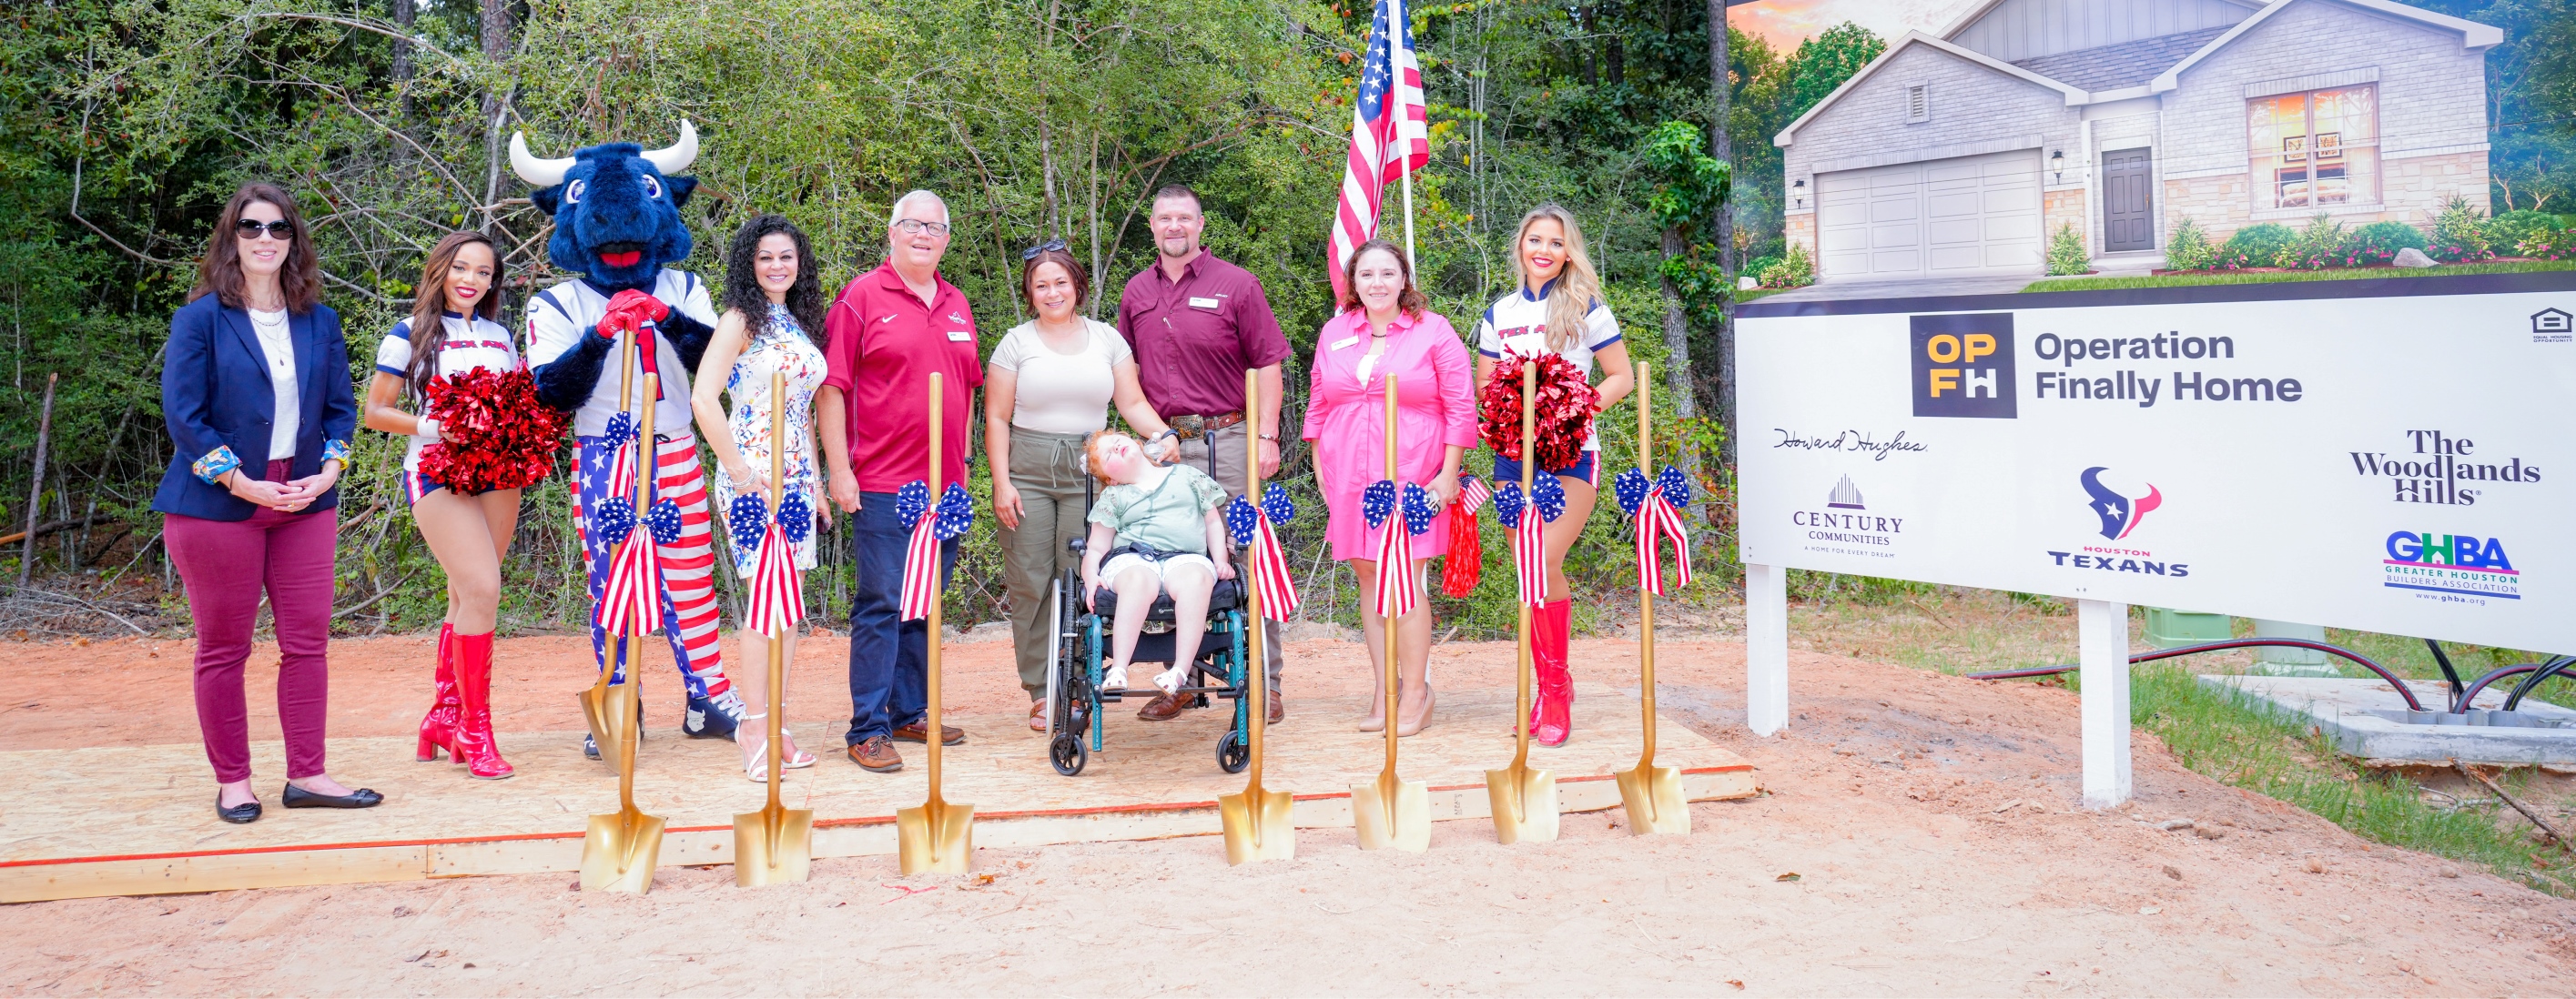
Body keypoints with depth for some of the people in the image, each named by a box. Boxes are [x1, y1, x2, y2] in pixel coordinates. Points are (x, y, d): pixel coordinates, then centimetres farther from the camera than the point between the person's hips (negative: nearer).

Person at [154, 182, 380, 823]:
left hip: (306, 504, 4)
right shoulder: (202, 318, -4)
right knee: (223, 649, 5)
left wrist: (329, 470, -6)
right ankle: (232, 781, 14)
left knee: (308, 641, 4)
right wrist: (244, 484, -15)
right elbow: (181, 414, -9)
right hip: (217, 506, -4)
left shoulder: (319, 321, 9)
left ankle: (307, 774, 12)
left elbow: (341, 405, 11)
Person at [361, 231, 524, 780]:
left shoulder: (501, 334, 15)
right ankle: (475, 731, -10)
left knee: (466, 597, 9)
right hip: (438, 472, -5)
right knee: (481, 588, -17)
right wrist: (428, 426, -16)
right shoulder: (411, 334, 1)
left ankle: (443, 716, 21)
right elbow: (375, 411, 1)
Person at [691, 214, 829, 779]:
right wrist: (739, 472, -18)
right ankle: (755, 731, -3)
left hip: (796, 474, 8)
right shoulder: (742, 320, -6)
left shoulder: (798, 323, 17)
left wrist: (816, 485, 18)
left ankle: (774, 726, 14)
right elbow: (703, 398, -16)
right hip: (754, 473, -7)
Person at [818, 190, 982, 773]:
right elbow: (831, 387, -7)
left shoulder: (957, 305, 15)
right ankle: (868, 730, 0)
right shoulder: (863, 297, -3)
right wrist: (839, 470, -12)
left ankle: (910, 713, 22)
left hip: (945, 485, 6)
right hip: (882, 486, -6)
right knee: (880, 604, -4)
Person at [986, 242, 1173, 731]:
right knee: (1031, 584, -3)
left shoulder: (1106, 338, 12)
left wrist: (1165, 437, -10)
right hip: (1027, 472, 0)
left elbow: (1133, 404, 9)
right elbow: (997, 419, 6)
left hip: (1088, 470, 1)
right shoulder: (1016, 343, 8)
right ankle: (1040, 693, 6)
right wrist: (1001, 483, -4)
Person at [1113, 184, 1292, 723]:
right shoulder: (1137, 292, 13)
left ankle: (1264, 680, 4)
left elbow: (1267, 365, -2)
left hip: (1226, 440, -4)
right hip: (1162, 442, 4)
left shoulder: (1236, 285, 0)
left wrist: (1266, 436, -9)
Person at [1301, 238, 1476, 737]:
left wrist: (1447, 475, -7)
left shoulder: (1432, 331, 2)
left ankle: (1415, 693, 0)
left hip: (1412, 476, -4)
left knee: (1404, 579, -8)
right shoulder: (1334, 333, 14)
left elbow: (1461, 409, -1)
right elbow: (1318, 408, 19)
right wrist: (1321, 471, 13)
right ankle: (1383, 690, 12)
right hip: (1350, 479, 4)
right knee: (1369, 578, 6)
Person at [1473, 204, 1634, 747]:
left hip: (1571, 453, -4)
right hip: (1513, 455, 4)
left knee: (1546, 563, -18)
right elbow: (1484, 389, 16)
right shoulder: (1498, 315, 11)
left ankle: (1557, 687, -5)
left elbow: (1623, 377, 3)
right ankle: (1548, 689, 14)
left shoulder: (1585, 308, 1)